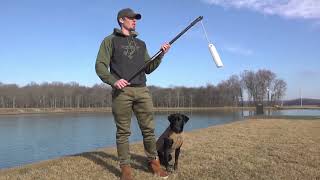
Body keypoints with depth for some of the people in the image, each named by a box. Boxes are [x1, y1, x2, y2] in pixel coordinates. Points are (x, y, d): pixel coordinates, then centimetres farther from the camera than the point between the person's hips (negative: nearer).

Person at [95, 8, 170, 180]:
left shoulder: (141, 44, 23)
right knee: (123, 131, 0)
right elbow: (100, 66, -2)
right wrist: (113, 81, -18)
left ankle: (153, 162, 17)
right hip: (121, 91, -4)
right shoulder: (110, 40, 8)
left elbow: (148, 69, 19)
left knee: (149, 129, 4)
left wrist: (161, 55, 5)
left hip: (142, 90, 4)